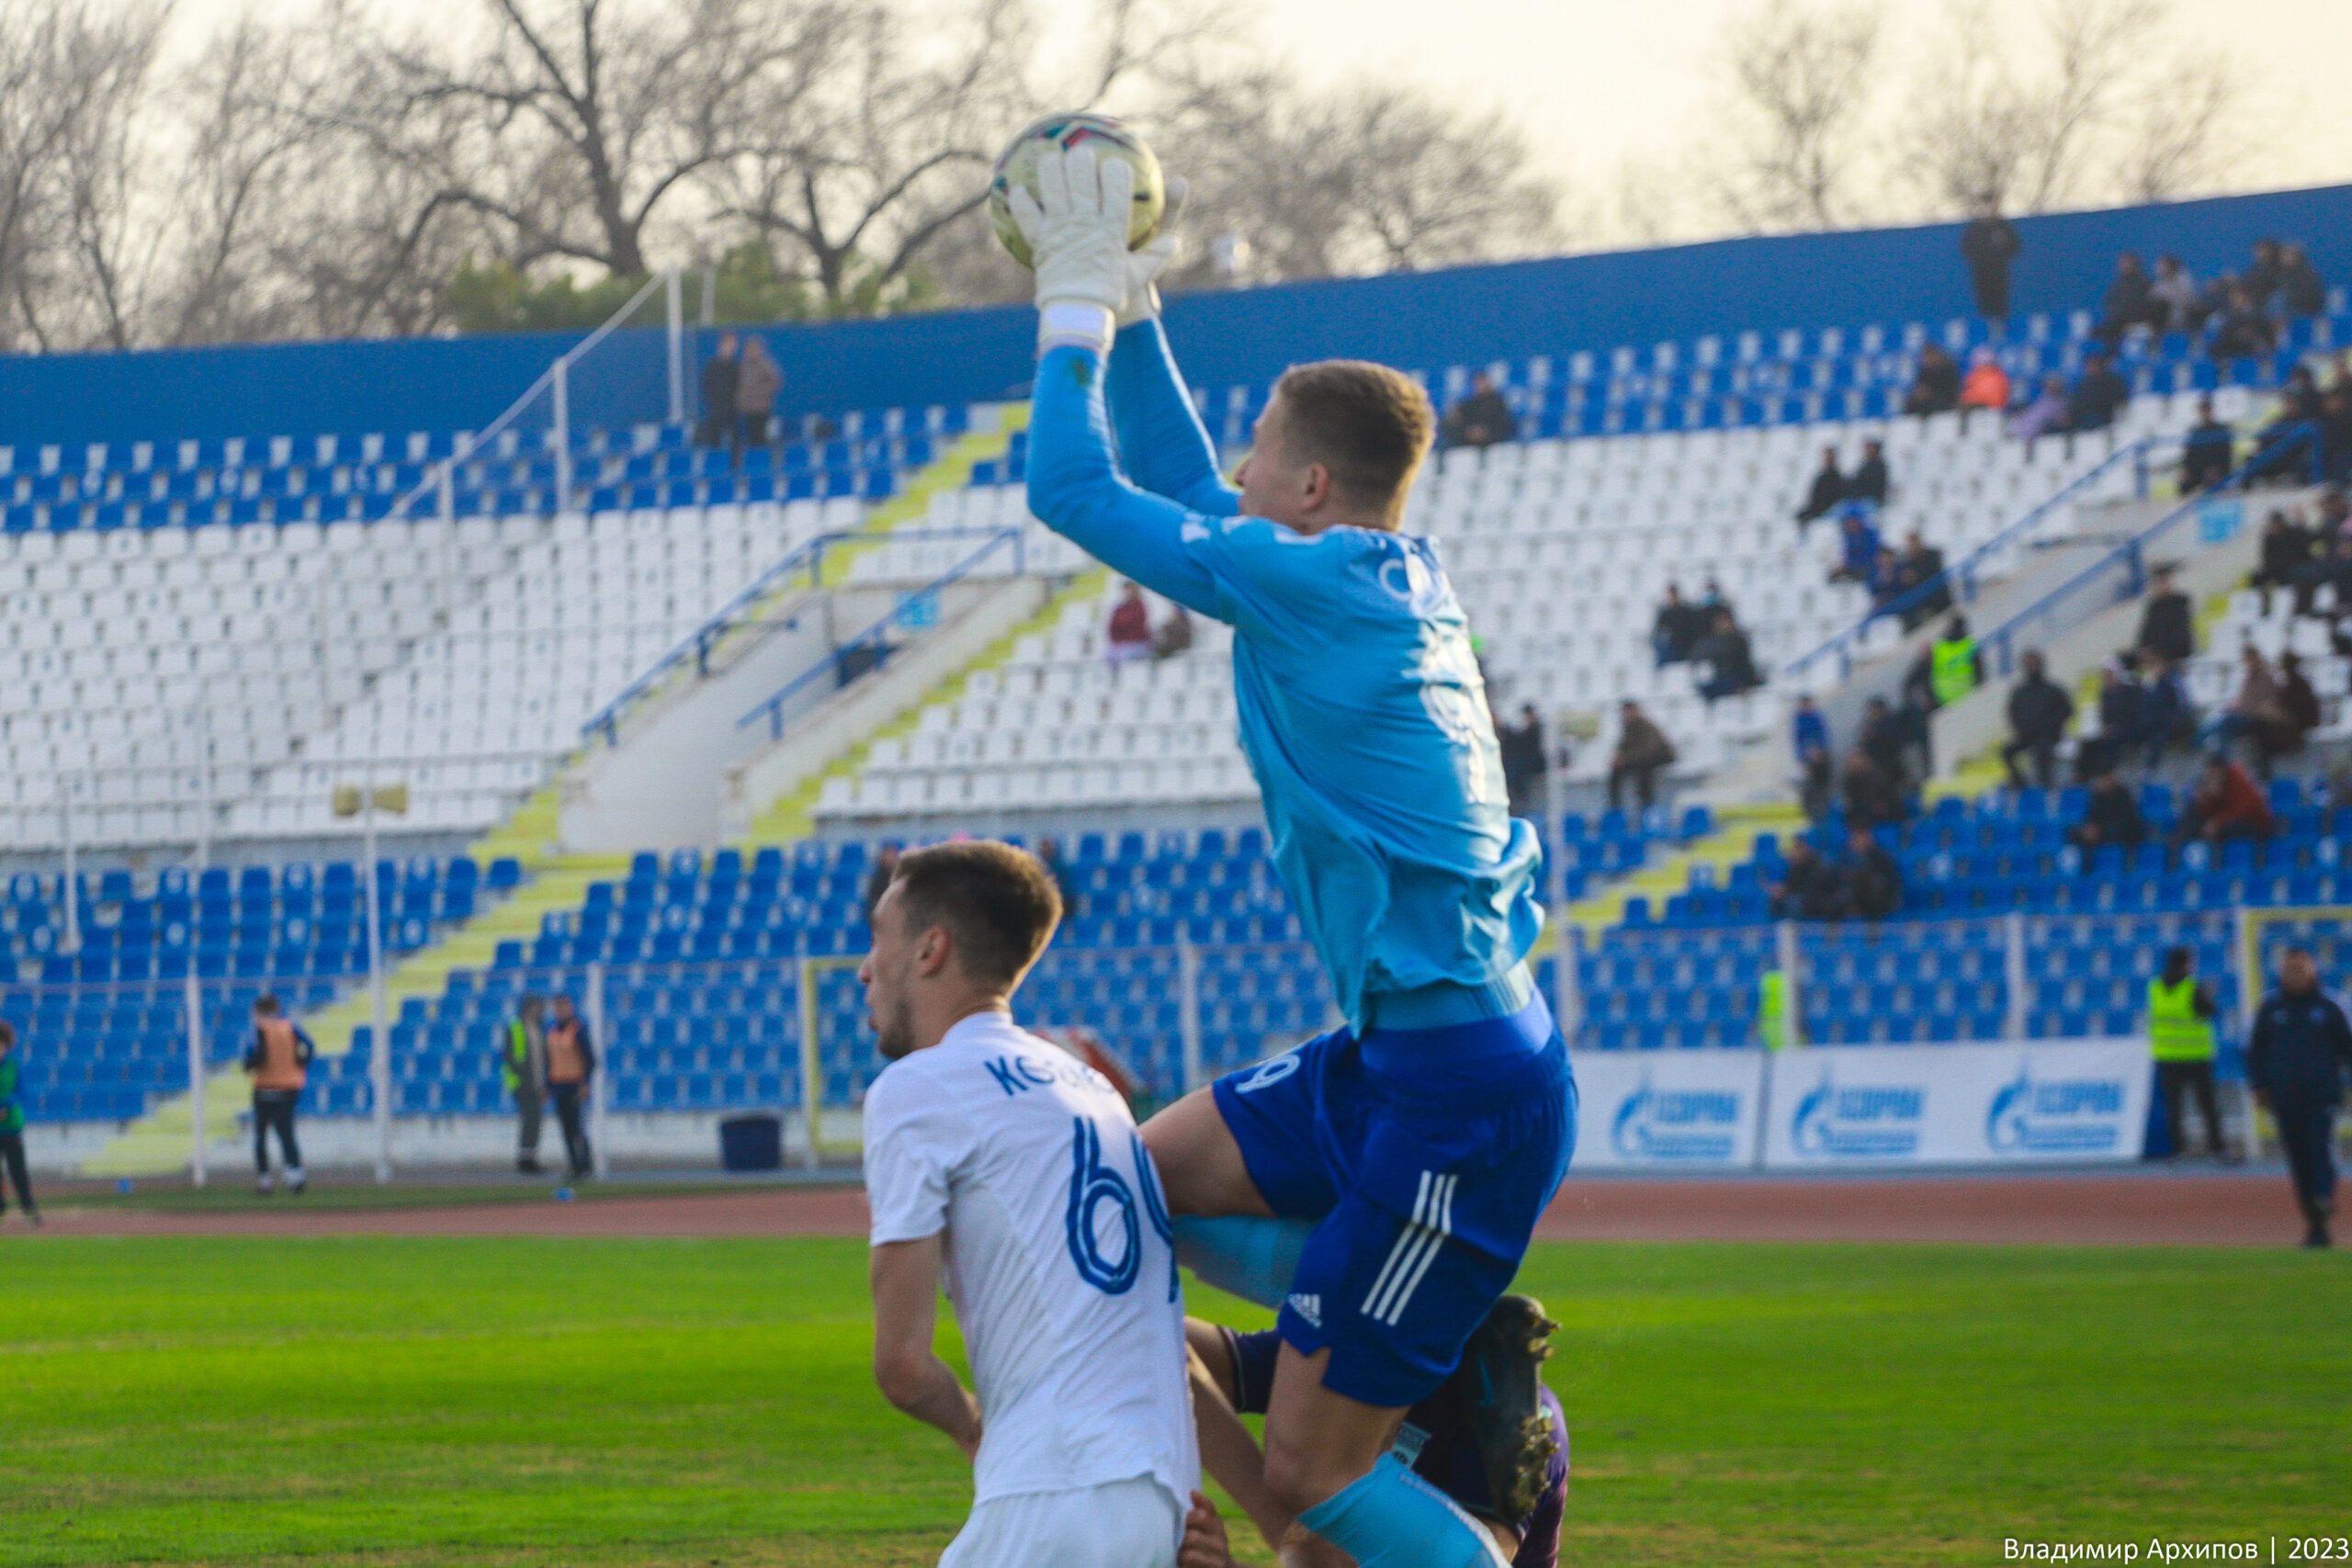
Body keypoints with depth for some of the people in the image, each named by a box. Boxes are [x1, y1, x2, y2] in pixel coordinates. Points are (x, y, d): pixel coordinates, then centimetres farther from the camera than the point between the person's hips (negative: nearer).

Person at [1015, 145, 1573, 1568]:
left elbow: (1073, 489, -8)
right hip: (1399, 1056, 9)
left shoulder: (1310, 583, -15)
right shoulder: (1401, 579, 10)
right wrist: (1129, 306, 26)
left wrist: (1079, 308, 5)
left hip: (1461, 1096, -9)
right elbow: (1188, 495, 27)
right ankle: (1474, 1360, 16)